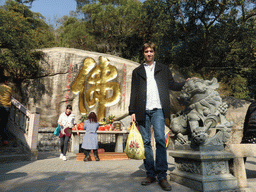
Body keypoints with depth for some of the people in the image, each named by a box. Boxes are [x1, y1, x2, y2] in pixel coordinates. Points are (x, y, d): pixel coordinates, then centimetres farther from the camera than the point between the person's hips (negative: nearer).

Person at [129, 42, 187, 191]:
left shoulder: (163, 69, 18)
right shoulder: (137, 71, 18)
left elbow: (172, 85, 15)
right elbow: (134, 93, 12)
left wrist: (187, 83, -3)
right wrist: (132, 111, 4)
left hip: (158, 109, -1)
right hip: (142, 111, 2)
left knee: (160, 139, -12)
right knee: (146, 142, 2)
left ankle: (162, 176, -3)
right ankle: (151, 174, 13)